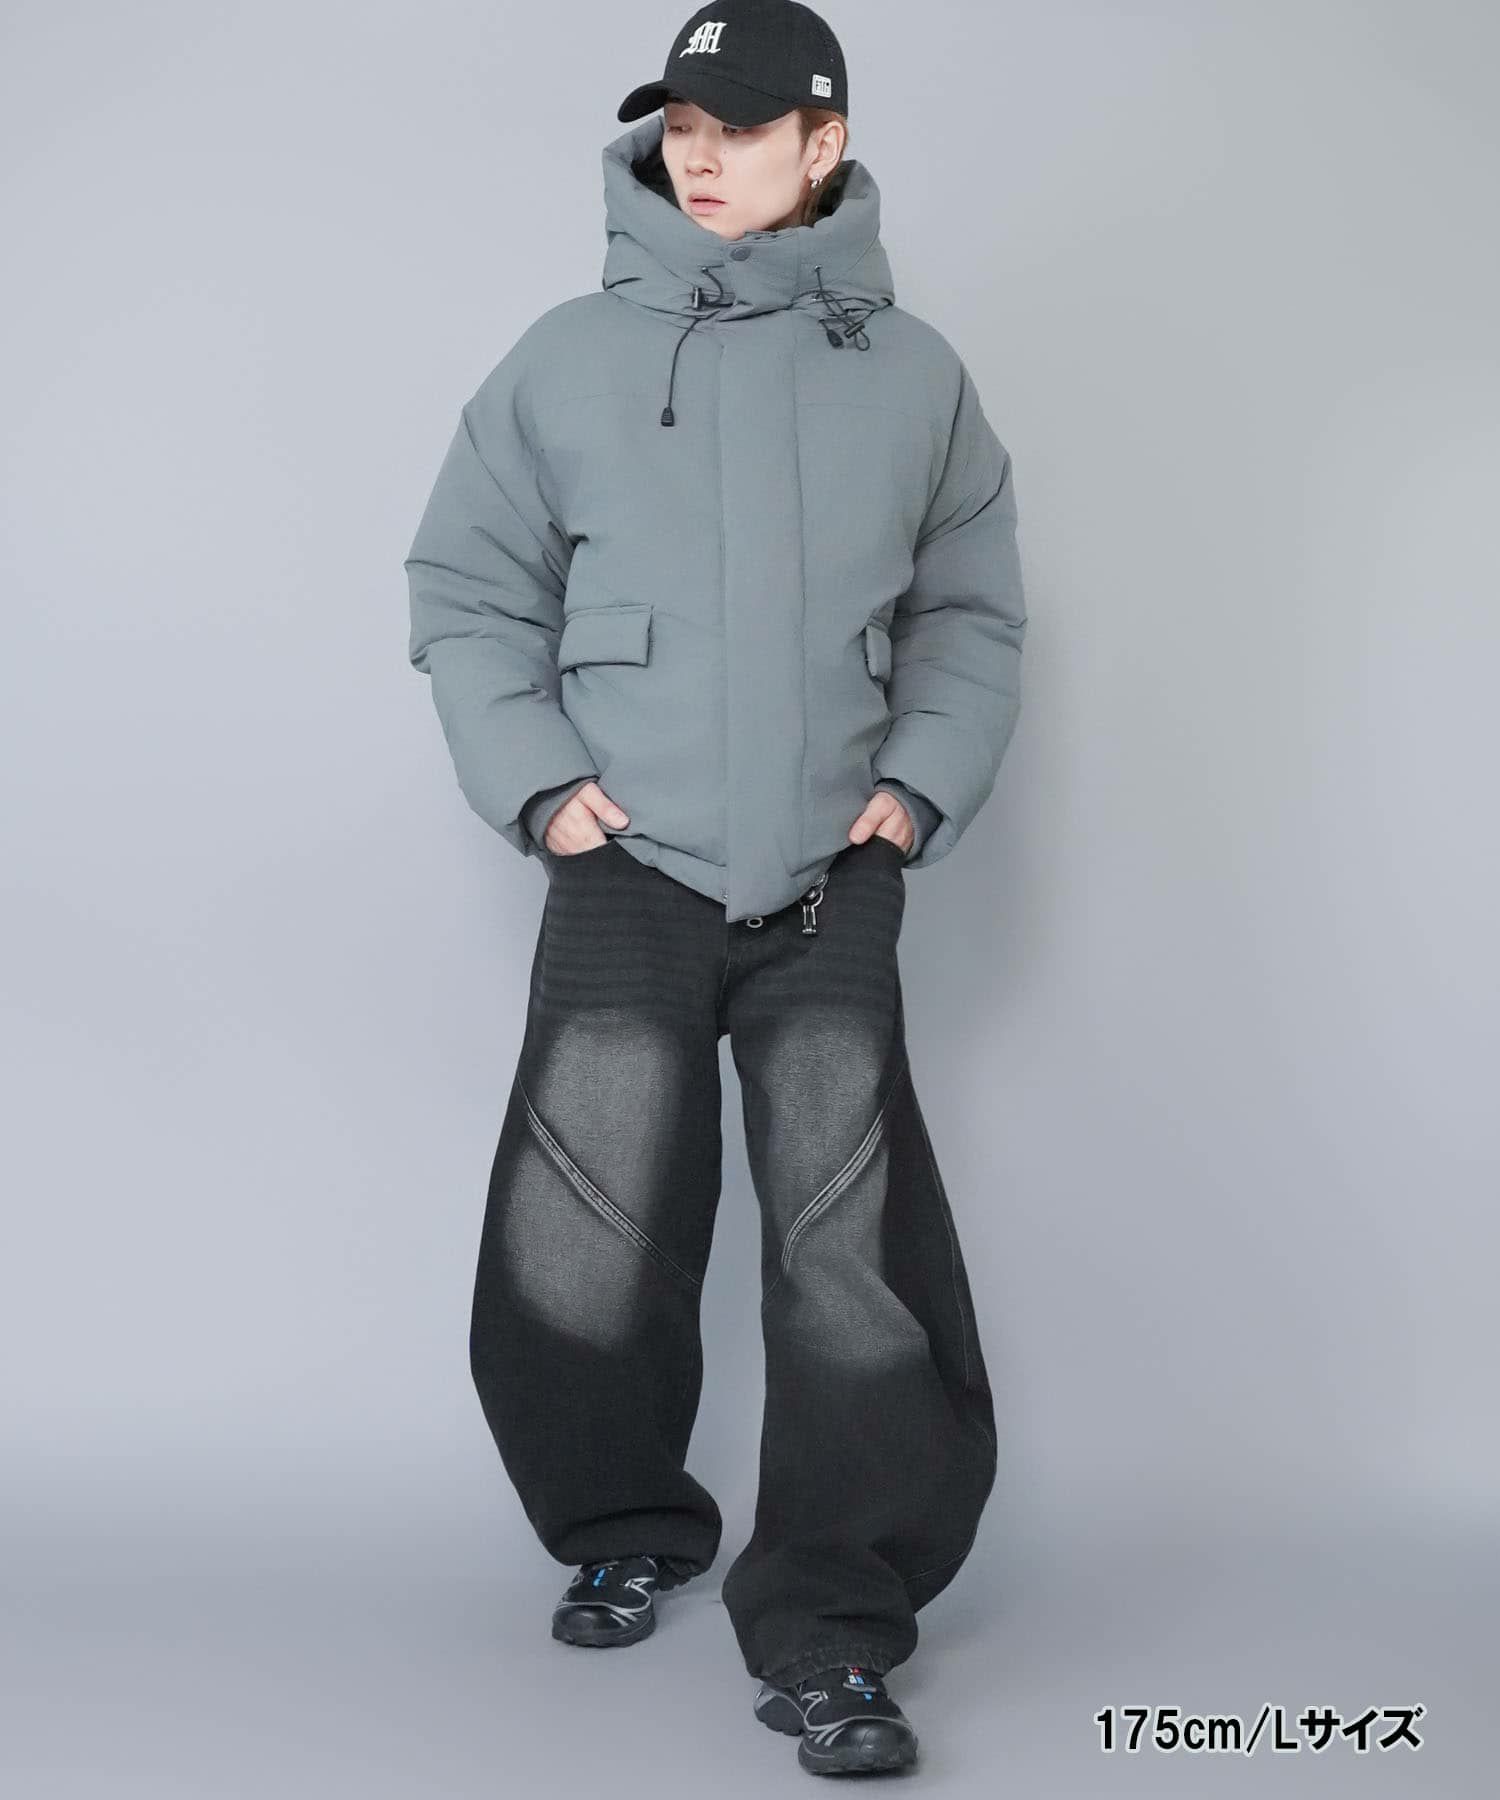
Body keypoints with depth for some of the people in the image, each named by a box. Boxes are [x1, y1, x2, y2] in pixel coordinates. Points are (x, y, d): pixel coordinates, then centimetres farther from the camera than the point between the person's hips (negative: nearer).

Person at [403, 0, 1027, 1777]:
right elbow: (466, 589, 8)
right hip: (626, 875, 0)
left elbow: (973, 610, 14)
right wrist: (535, 779, -3)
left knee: (851, 1251, -5)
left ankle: (829, 1632, 6)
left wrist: (921, 781, 1)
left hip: (837, 883, 0)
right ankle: (624, 1527, 29)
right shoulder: (565, 360, 3)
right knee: (581, 1248, 1)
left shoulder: (914, 374, 6)